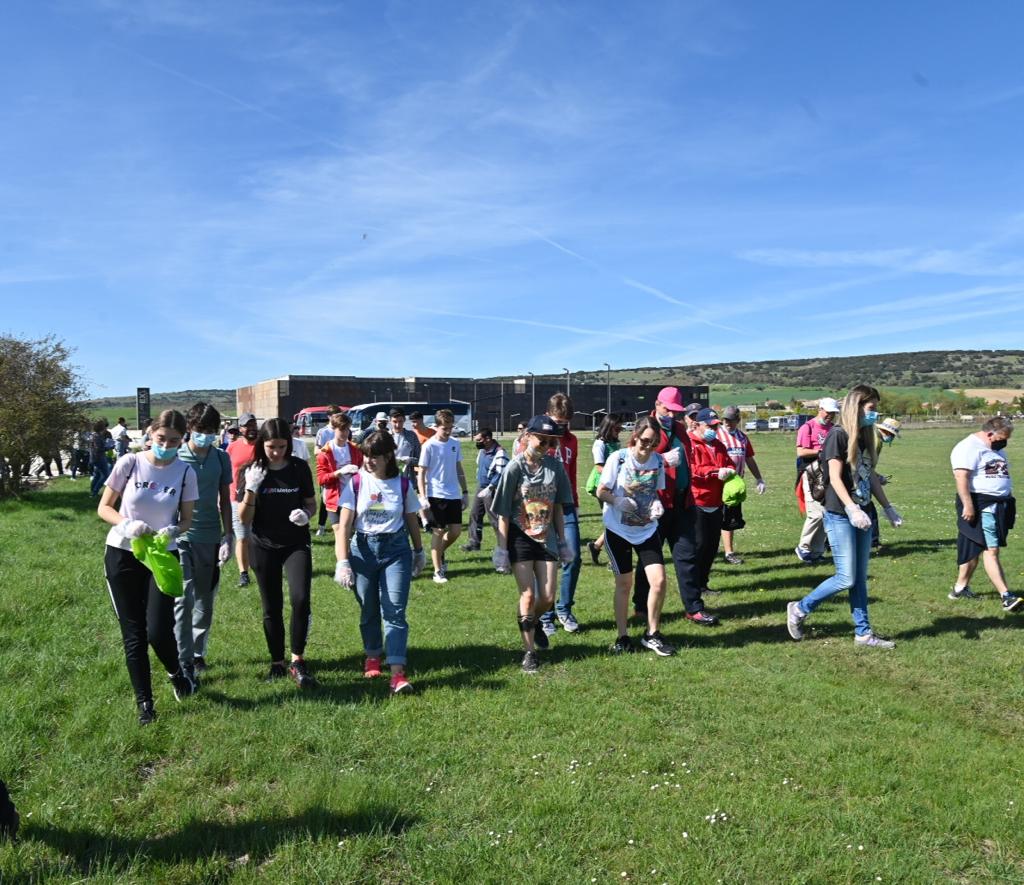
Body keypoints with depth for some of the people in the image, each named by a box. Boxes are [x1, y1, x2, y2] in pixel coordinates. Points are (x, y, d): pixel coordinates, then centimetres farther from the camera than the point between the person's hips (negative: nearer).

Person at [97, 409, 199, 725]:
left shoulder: (185, 472, -7)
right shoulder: (129, 463, -9)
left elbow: (186, 519, 1)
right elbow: (103, 508, -1)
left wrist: (174, 531, -21)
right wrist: (127, 524, -20)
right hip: (122, 556, 0)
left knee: (158, 630, -7)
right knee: (133, 633, 6)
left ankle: (176, 672, 27)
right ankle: (144, 701, 21)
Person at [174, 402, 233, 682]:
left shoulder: (221, 458, 4)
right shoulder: (175, 457, -4)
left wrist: (227, 536, 4)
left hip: (210, 538, 3)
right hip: (180, 537, -3)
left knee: (205, 601, 12)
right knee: (183, 599, -8)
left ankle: (198, 653, 27)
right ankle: (184, 662, -1)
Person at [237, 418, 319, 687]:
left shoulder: (299, 467, -4)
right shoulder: (251, 471, -6)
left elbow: (312, 504, 7)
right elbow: (244, 519, -7)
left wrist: (306, 514, -16)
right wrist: (251, 489, -22)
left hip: (296, 544, 0)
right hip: (264, 547, 1)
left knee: (300, 599, -18)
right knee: (272, 608, 9)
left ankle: (298, 661, -3)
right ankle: (277, 663, 27)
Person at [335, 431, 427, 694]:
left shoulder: (403, 484, -4)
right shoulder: (356, 482, -6)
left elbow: (412, 521, 10)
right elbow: (344, 526, -7)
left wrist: (419, 551, 19)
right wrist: (343, 562, -16)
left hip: (396, 549, -1)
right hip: (363, 549, 1)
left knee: (395, 611, -7)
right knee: (369, 610, 13)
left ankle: (397, 672, -8)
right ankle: (373, 656, 36)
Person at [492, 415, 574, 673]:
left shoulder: (555, 466, 0)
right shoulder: (515, 468, -12)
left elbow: (558, 507, 9)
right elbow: (503, 513, -10)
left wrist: (562, 541, 10)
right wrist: (501, 548, -11)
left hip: (546, 538, 4)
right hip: (520, 538, -4)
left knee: (548, 598, 4)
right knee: (528, 596, -3)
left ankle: (534, 622, 38)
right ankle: (529, 651, 12)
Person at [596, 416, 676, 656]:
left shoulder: (658, 460, -2)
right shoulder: (618, 458, -13)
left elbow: (656, 491, 10)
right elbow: (601, 491, -7)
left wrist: (657, 504, -12)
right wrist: (618, 501, -27)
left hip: (647, 529, 3)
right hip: (618, 530, -3)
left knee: (658, 580, -7)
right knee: (624, 584, 4)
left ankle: (652, 634, 13)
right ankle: (622, 637, 21)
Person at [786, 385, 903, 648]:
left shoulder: (864, 438, 12)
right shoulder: (838, 435, -12)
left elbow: (871, 476, 17)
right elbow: (835, 478, -18)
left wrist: (888, 507, 15)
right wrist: (852, 509, -27)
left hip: (861, 515, 8)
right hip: (840, 516, -8)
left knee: (860, 578, 11)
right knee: (846, 579, -6)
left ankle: (863, 633, 19)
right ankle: (799, 610, 11)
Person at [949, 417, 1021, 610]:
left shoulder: (997, 449, 20)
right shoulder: (969, 447, -12)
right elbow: (961, 477, -20)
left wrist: (1010, 501, 26)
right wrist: (968, 505, -25)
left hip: (1000, 505, 9)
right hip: (981, 505, -9)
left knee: (976, 548, 11)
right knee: (991, 550, -11)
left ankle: (961, 587, 18)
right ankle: (1006, 596, -13)